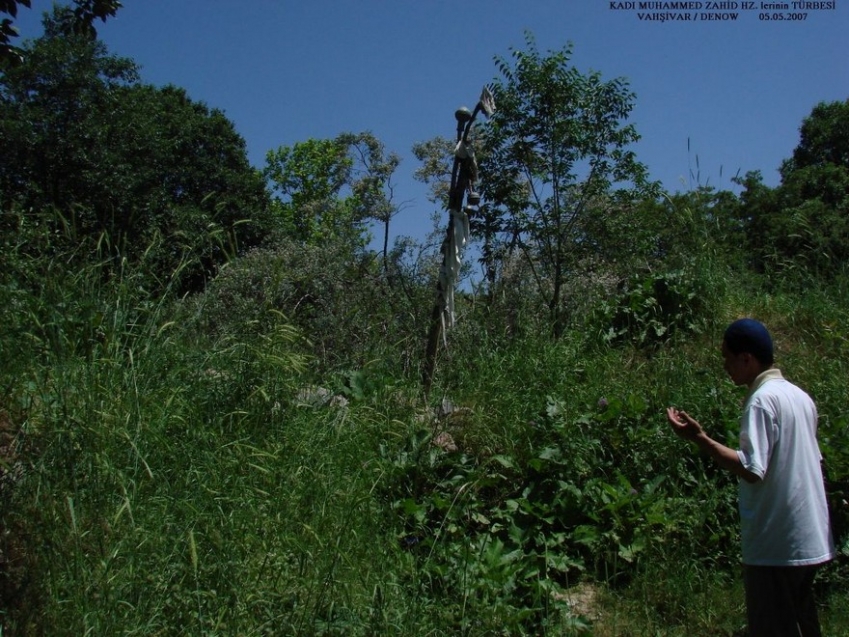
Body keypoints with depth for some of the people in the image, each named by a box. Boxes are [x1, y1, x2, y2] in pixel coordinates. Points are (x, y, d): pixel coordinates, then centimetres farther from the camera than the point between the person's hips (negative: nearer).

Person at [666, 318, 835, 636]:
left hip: (775, 543, -9)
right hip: (809, 541, 9)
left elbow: (752, 469, -25)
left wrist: (699, 438, -24)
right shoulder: (800, 396, 11)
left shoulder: (762, 399, -17)